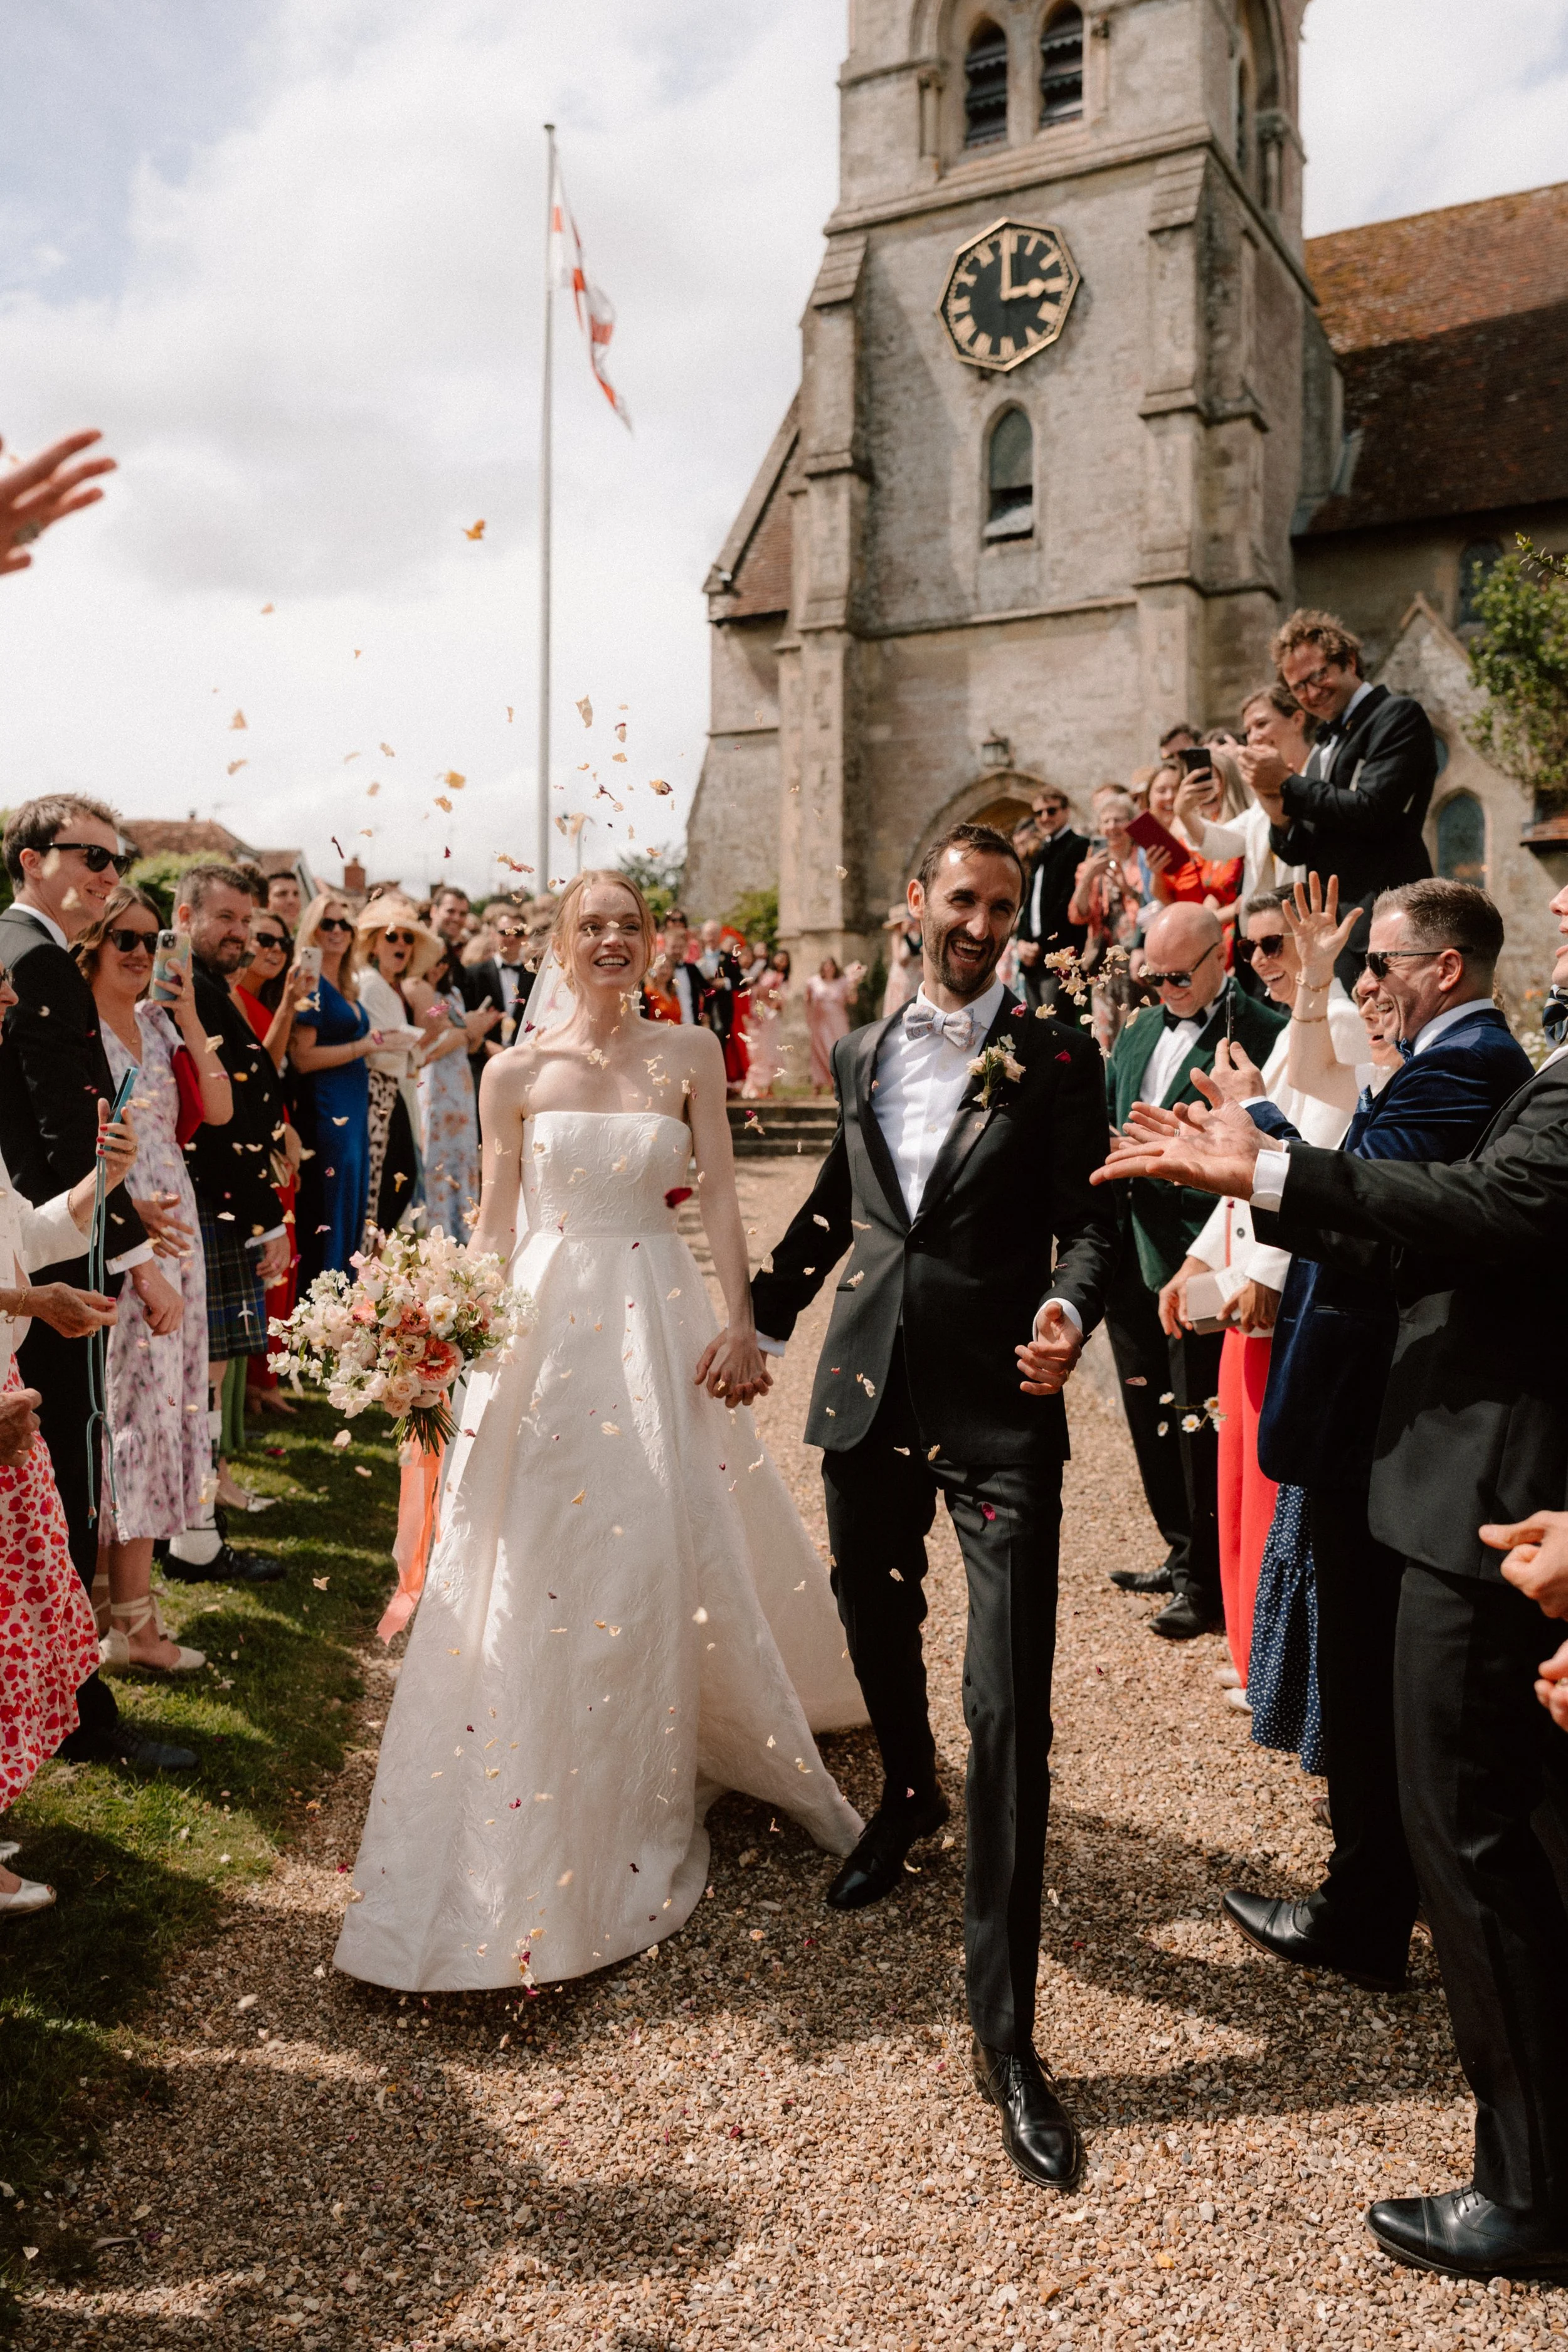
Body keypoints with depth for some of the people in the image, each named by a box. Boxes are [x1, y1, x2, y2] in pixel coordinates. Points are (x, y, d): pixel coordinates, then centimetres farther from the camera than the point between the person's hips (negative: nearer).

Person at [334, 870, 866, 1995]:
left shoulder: (690, 1054, 1)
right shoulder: (517, 1071, 1)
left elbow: (722, 1198, 0)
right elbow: (496, 1219, 5)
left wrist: (741, 1325, -6)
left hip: (660, 1325, 0)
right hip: (545, 1321, 0)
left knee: (667, 1550, 7)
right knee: (536, 1570, 4)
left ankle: (657, 1777, 30)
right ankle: (543, 1804, 23)